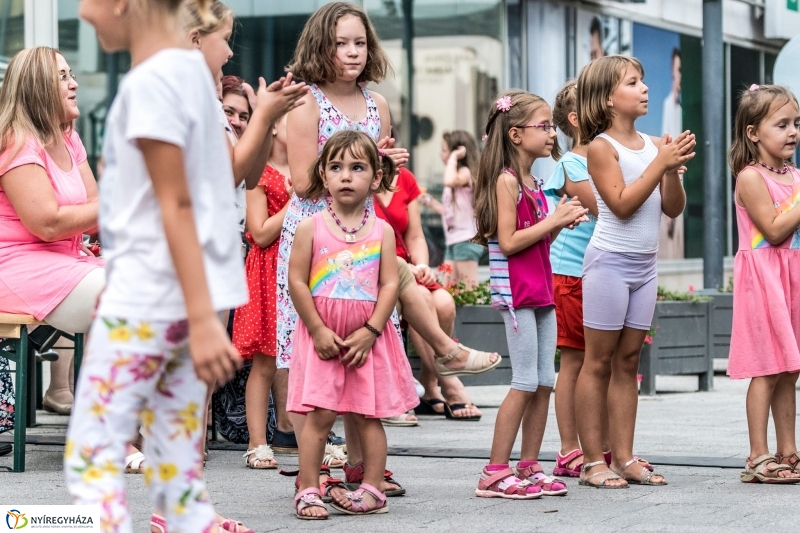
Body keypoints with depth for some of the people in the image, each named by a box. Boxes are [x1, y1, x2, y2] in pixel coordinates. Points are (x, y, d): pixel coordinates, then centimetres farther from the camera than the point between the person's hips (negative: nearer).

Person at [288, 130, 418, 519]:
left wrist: (370, 331, -10)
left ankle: (372, 489, 12)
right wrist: (319, 331, -9)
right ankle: (308, 490, 1)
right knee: (319, 414, -4)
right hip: (322, 337, -1)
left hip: (367, 337, 2)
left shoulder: (382, 231, 3)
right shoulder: (311, 228, -2)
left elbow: (389, 285, -1)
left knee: (368, 414, 5)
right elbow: (297, 283, -4)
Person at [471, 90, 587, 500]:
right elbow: (508, 242, -18)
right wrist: (553, 220, -14)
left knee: (545, 382, 7)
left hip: (542, 292, 9)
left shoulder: (533, 183, 16)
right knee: (526, 382, -8)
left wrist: (561, 223, 4)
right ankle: (496, 472, -4)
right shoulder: (506, 181, -11)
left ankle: (529, 466, 13)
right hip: (517, 293, -9)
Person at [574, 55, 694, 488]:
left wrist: (674, 168, -9)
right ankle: (593, 461, 2)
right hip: (610, 261, -6)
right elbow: (622, 204, -19)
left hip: (645, 265, 6)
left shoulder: (652, 145, 8)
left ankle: (623, 457, 13)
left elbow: (673, 208, 8)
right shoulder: (601, 147, -9)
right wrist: (660, 163, -18)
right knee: (599, 361, -1)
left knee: (628, 360, 9)